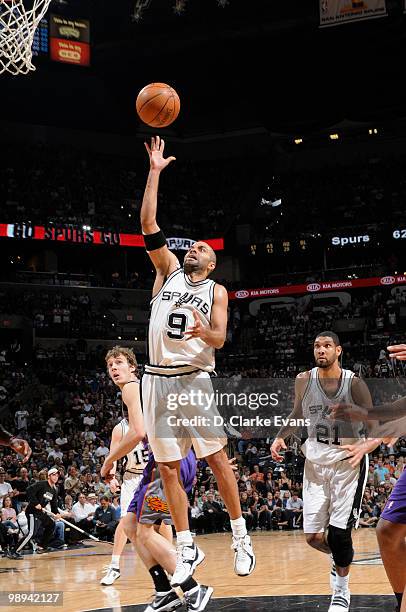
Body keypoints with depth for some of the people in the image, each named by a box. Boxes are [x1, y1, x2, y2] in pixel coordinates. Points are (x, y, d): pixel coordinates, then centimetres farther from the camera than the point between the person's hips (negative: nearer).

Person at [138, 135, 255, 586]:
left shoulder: (217, 291, 8)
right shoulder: (168, 271, 13)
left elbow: (220, 339, -3)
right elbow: (148, 224, 5)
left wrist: (206, 333, -26)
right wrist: (154, 172, 1)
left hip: (195, 379, -2)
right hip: (158, 378, 3)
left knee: (216, 458, -3)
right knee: (168, 467, 2)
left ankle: (240, 535, 11)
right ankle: (187, 550, 8)